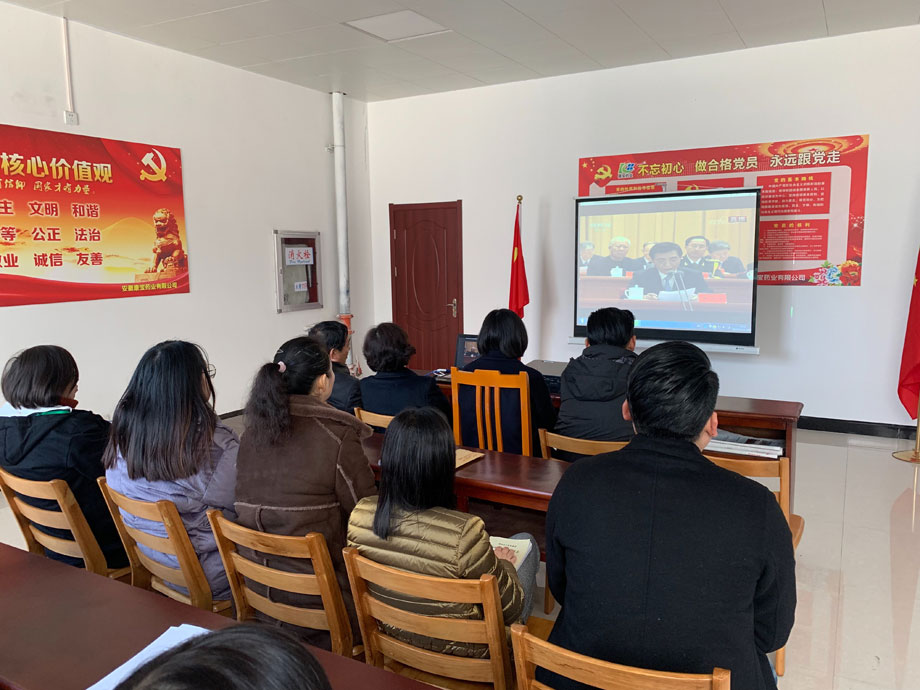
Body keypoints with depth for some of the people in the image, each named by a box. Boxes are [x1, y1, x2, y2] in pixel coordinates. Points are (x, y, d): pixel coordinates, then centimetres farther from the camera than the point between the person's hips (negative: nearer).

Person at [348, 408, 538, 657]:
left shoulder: (360, 515, -20)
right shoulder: (465, 532, -36)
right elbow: (509, 608, -21)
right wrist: (502, 564, 0)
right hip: (462, 650, -5)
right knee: (526, 543, 21)